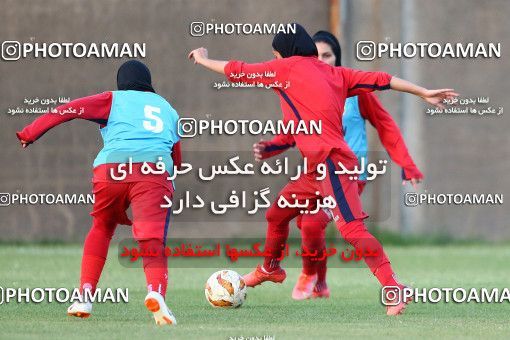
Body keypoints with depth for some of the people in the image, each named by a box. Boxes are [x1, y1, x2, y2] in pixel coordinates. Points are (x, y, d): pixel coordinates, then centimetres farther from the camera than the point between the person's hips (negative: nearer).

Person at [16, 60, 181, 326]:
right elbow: (177, 160, 31)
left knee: (101, 229, 24)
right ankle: (156, 291, -40)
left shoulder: (114, 99, 23)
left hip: (112, 168, 0)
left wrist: (28, 134, 11)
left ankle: (85, 295, 16)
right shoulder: (167, 109, 32)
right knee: (152, 240, -10)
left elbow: (68, 110, 11)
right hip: (156, 171, 0)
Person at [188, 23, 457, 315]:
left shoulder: (288, 67, 1)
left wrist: (203, 60, 26)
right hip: (318, 167, 9)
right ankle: (270, 269, 46)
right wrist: (424, 93, 12)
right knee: (276, 214, 23)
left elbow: (238, 71, 10)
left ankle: (394, 288, -28)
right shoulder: (335, 74, 18)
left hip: (331, 162, -9)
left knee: (352, 229, -19)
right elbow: (381, 80, 12)